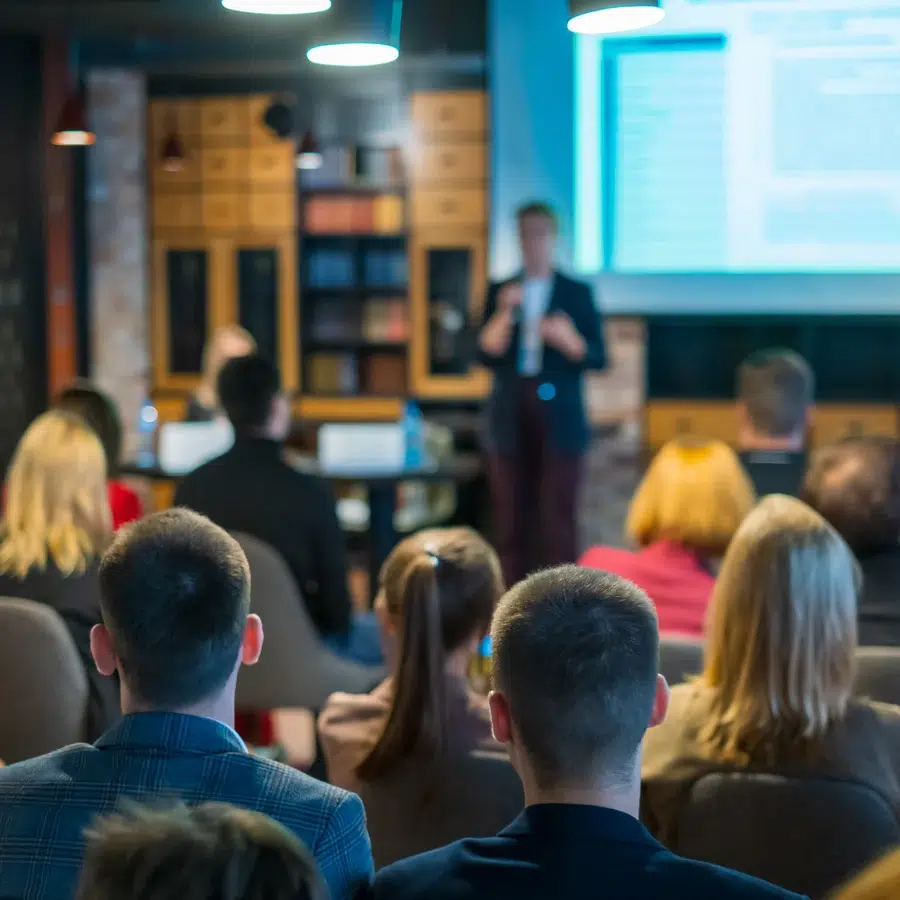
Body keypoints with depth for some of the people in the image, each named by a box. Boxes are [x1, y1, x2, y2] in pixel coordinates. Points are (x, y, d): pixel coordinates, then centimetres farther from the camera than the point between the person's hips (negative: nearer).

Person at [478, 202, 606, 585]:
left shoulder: (576, 292, 6)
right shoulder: (500, 292, 10)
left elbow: (598, 357, 2)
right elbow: (487, 353, 0)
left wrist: (569, 341, -17)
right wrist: (504, 313, -14)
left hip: (559, 420, -2)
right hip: (511, 420, 2)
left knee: (557, 520, -6)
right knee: (511, 521, 2)